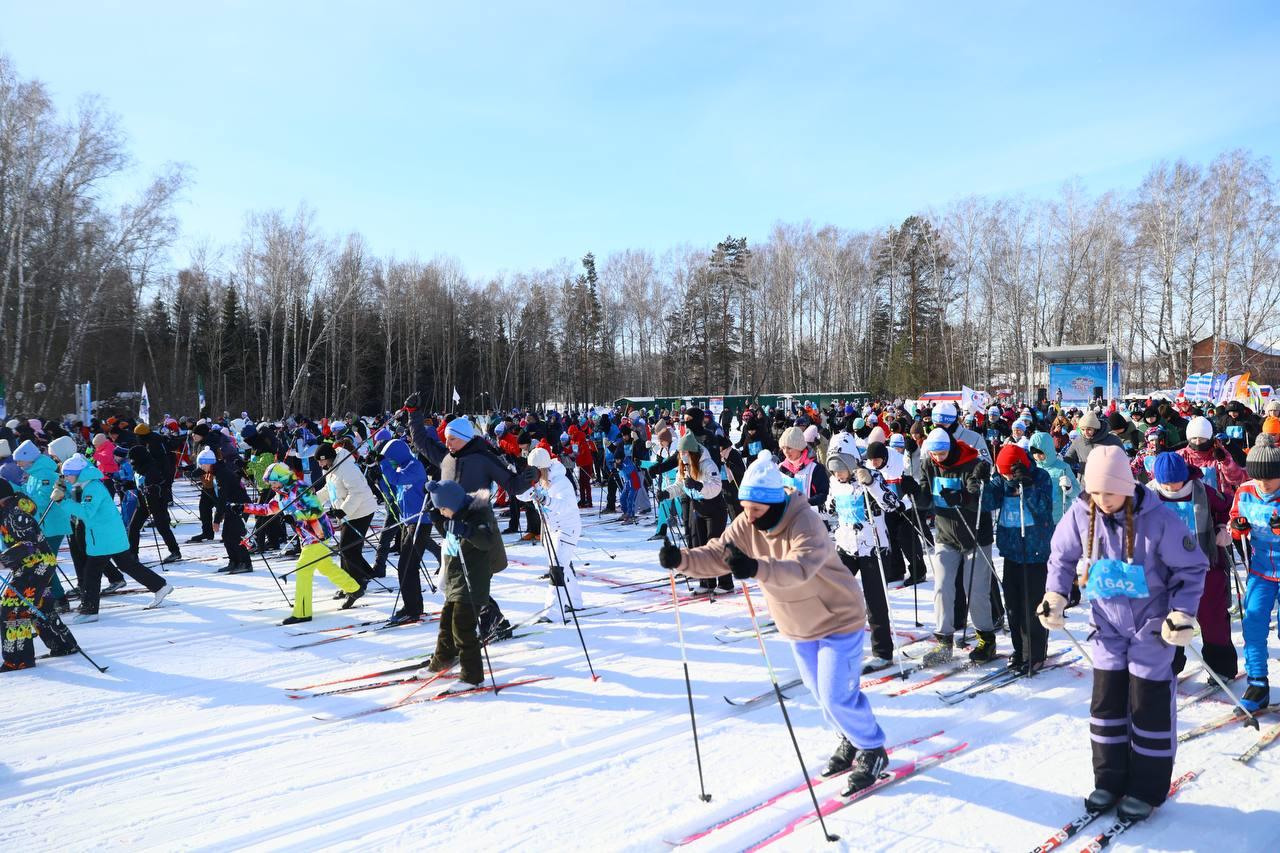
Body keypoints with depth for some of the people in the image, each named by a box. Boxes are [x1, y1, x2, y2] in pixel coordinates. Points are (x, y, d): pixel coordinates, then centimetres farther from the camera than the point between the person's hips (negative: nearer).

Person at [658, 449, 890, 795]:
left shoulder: (805, 524, -32)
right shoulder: (745, 525, -10)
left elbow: (799, 569, -49)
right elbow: (716, 555, -17)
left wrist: (756, 568, -67)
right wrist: (682, 559, -38)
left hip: (838, 620, -7)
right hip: (798, 626, 7)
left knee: (837, 695, -7)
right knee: (821, 692, 19)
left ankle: (873, 752, 17)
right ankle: (851, 740, 43)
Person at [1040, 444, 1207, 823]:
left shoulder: (1159, 518, -22)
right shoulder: (1081, 514, -11)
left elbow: (1191, 569, -11)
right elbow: (1062, 556, 6)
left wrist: (1182, 615, -17)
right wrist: (1054, 598, -2)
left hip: (1152, 622, -3)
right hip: (1108, 621, 4)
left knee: (1148, 705, 2)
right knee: (1106, 699, 8)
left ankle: (1146, 789, 18)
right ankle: (1110, 780, 23)